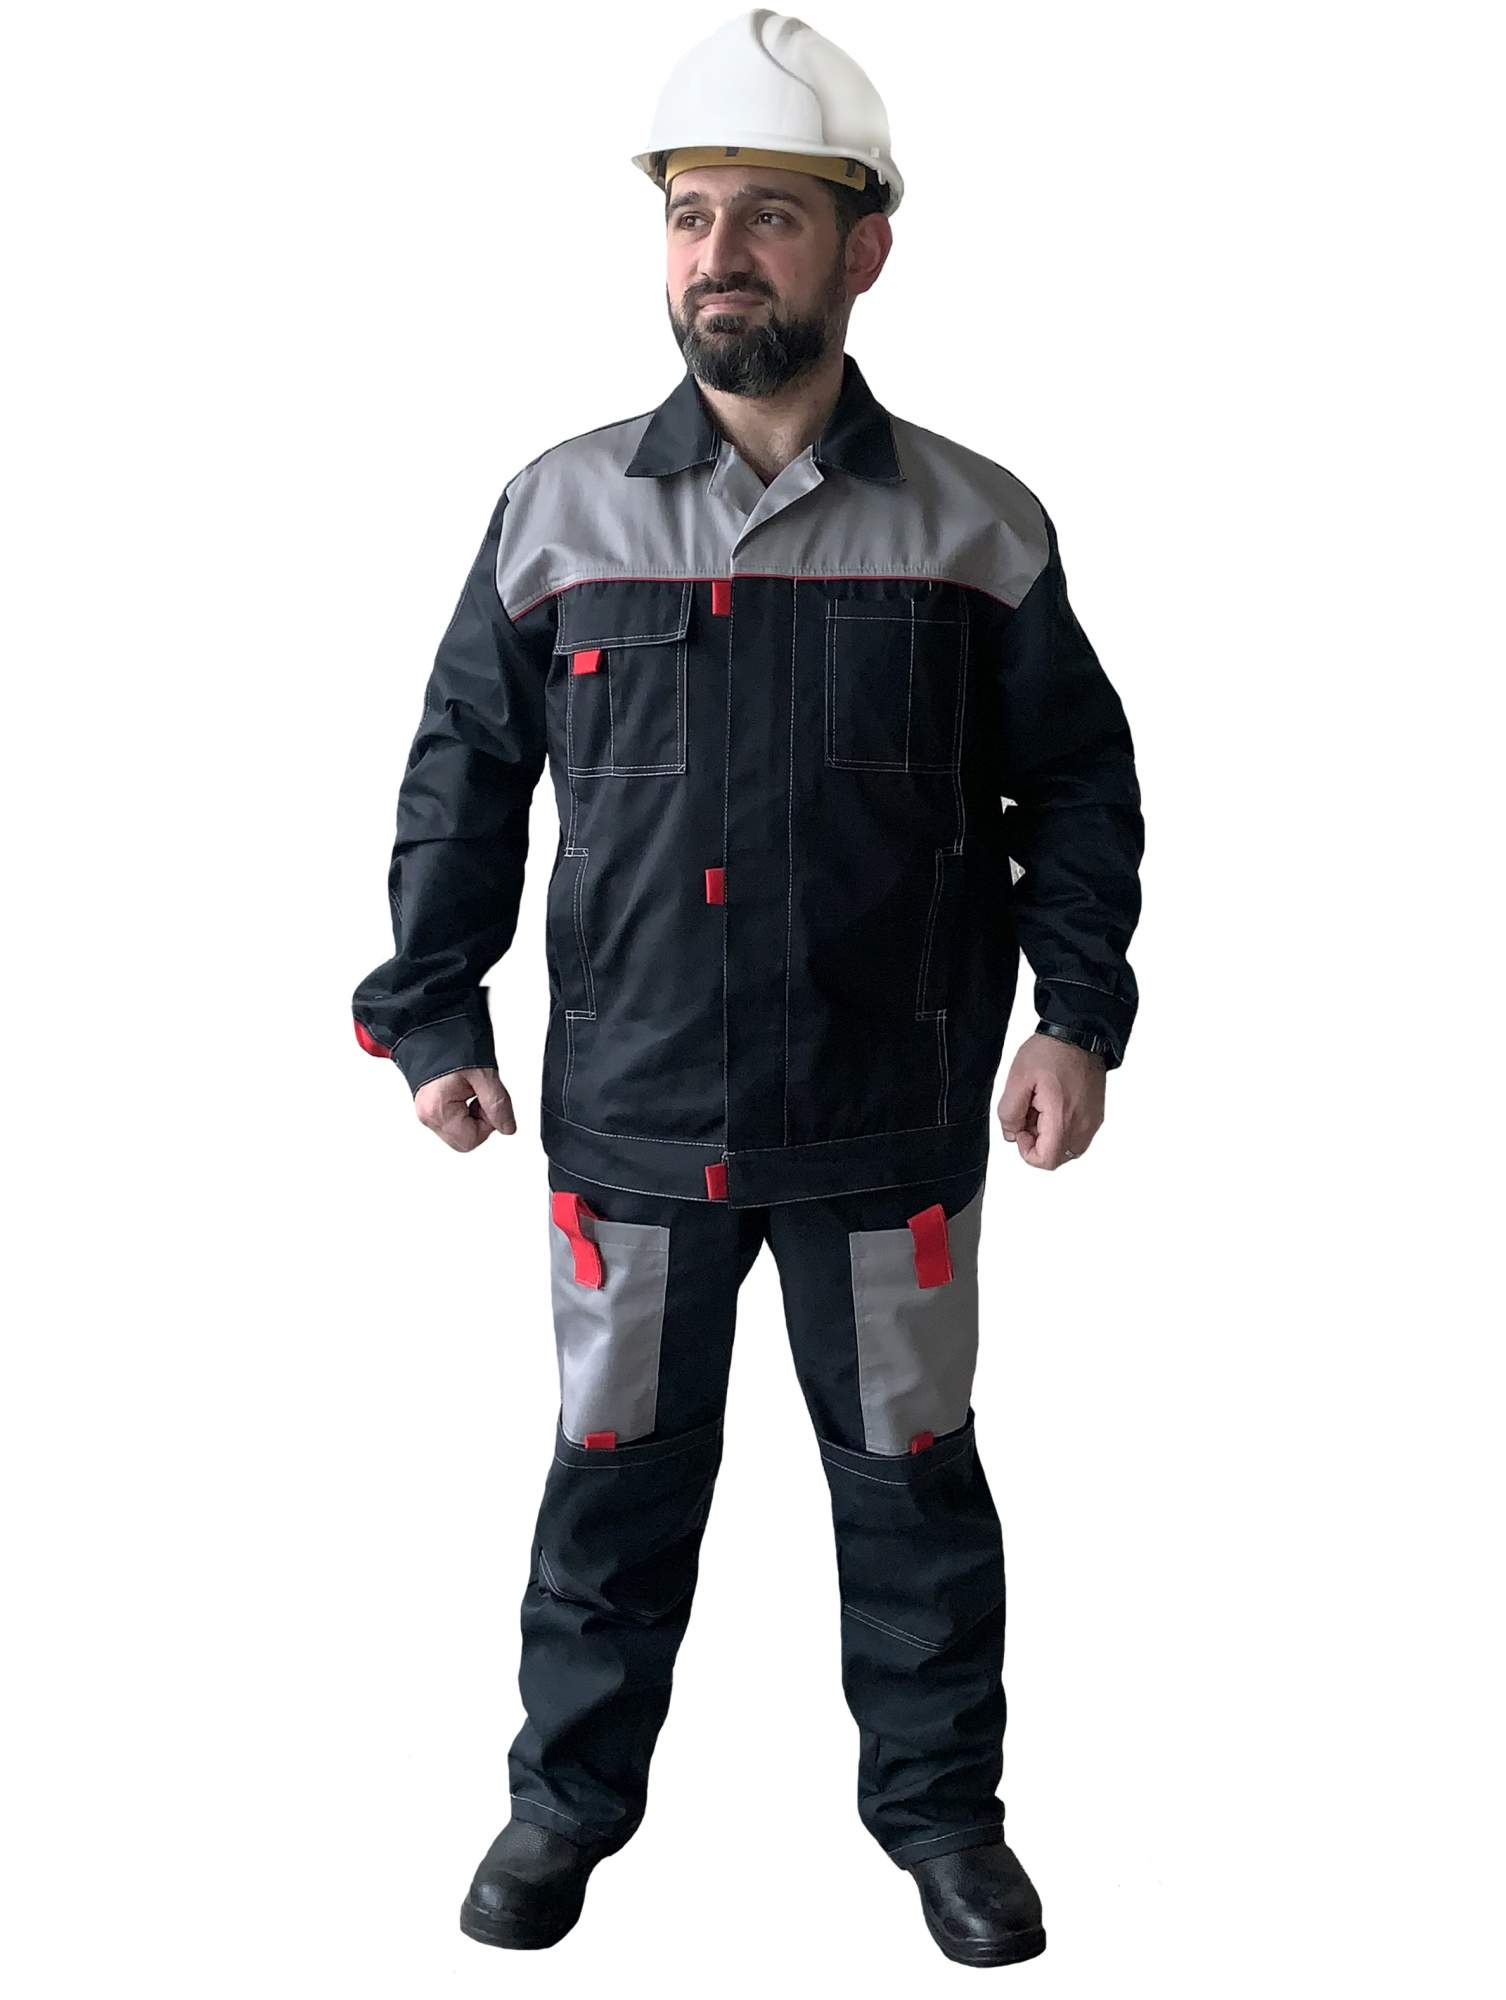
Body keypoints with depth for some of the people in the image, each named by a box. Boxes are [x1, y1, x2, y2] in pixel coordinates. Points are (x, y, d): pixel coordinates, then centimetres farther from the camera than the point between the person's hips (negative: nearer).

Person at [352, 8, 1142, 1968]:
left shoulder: (975, 528, -2)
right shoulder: (558, 509, 0)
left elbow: (1079, 780, 6)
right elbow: (461, 771, 8)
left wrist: (1074, 1017, -4)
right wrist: (431, 1015, 4)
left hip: (890, 1124, 0)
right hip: (627, 1120, 1)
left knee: (911, 1478, 13)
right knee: (614, 1472, 13)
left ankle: (941, 1804, 34)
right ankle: (572, 1795, 34)